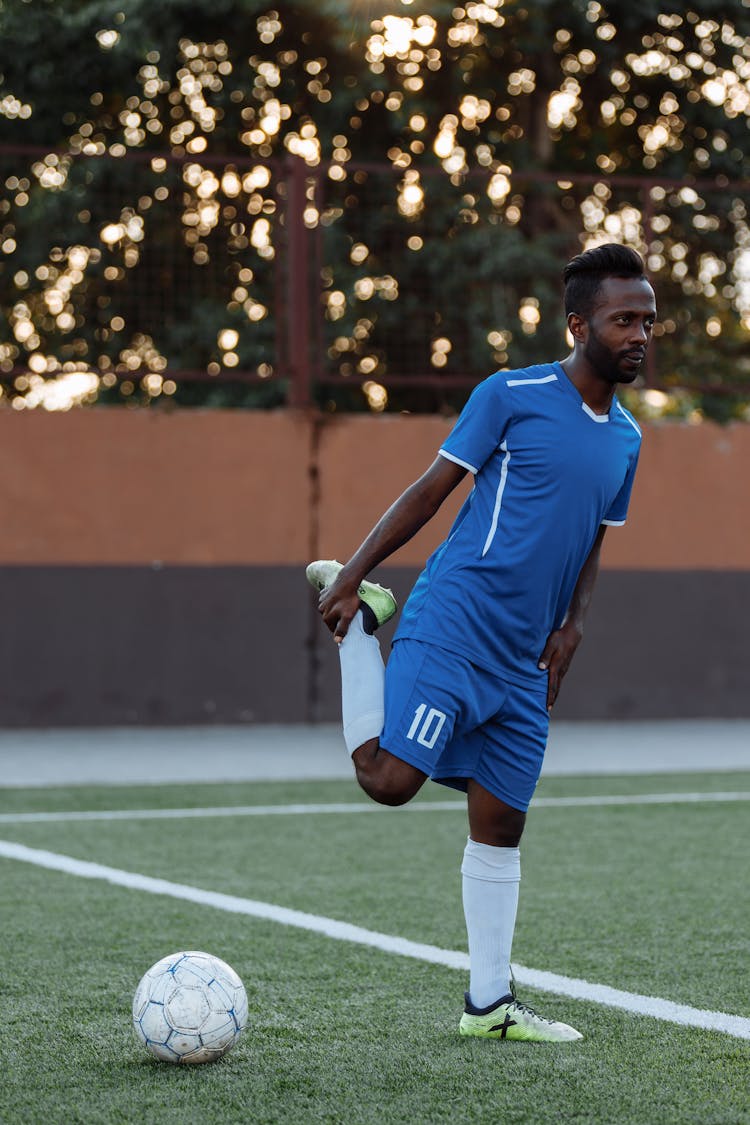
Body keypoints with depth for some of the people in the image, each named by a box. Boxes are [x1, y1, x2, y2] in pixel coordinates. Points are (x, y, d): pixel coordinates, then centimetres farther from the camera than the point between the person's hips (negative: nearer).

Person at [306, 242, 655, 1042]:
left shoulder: (625, 438, 15)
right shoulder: (512, 395, -6)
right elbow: (432, 488, -2)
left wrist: (571, 628, 7)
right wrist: (354, 572, -7)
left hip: (523, 662, 6)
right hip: (450, 628, -6)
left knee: (500, 825, 9)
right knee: (389, 778, -17)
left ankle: (488, 1004, 16)